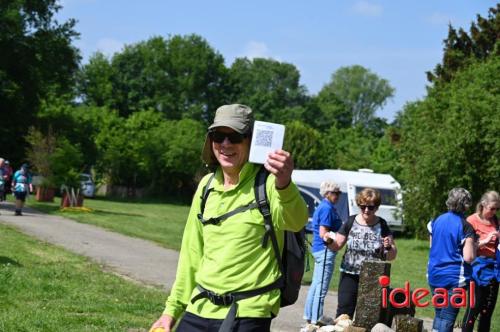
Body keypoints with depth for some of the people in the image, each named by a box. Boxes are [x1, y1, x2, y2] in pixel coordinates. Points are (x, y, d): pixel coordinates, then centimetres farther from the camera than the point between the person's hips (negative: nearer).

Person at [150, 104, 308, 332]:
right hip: (200, 310, 6)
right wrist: (173, 308, 18)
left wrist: (284, 185, -51)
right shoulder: (207, 186, 8)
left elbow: (295, 221, -31)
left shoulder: (267, 182, -10)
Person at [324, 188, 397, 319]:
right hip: (350, 276, 1)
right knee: (344, 313, -4)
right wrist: (330, 241, -13)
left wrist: (389, 247, -20)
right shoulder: (351, 222, 2)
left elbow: (392, 256, 2)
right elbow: (337, 245, 9)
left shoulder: (382, 226, 0)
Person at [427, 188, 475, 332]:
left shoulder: (437, 221, 6)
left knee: (439, 314, 17)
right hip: (455, 278, -6)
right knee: (448, 318, -2)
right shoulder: (465, 227, -13)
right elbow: (468, 258, -16)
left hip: (434, 275, 6)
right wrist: (472, 245, 2)